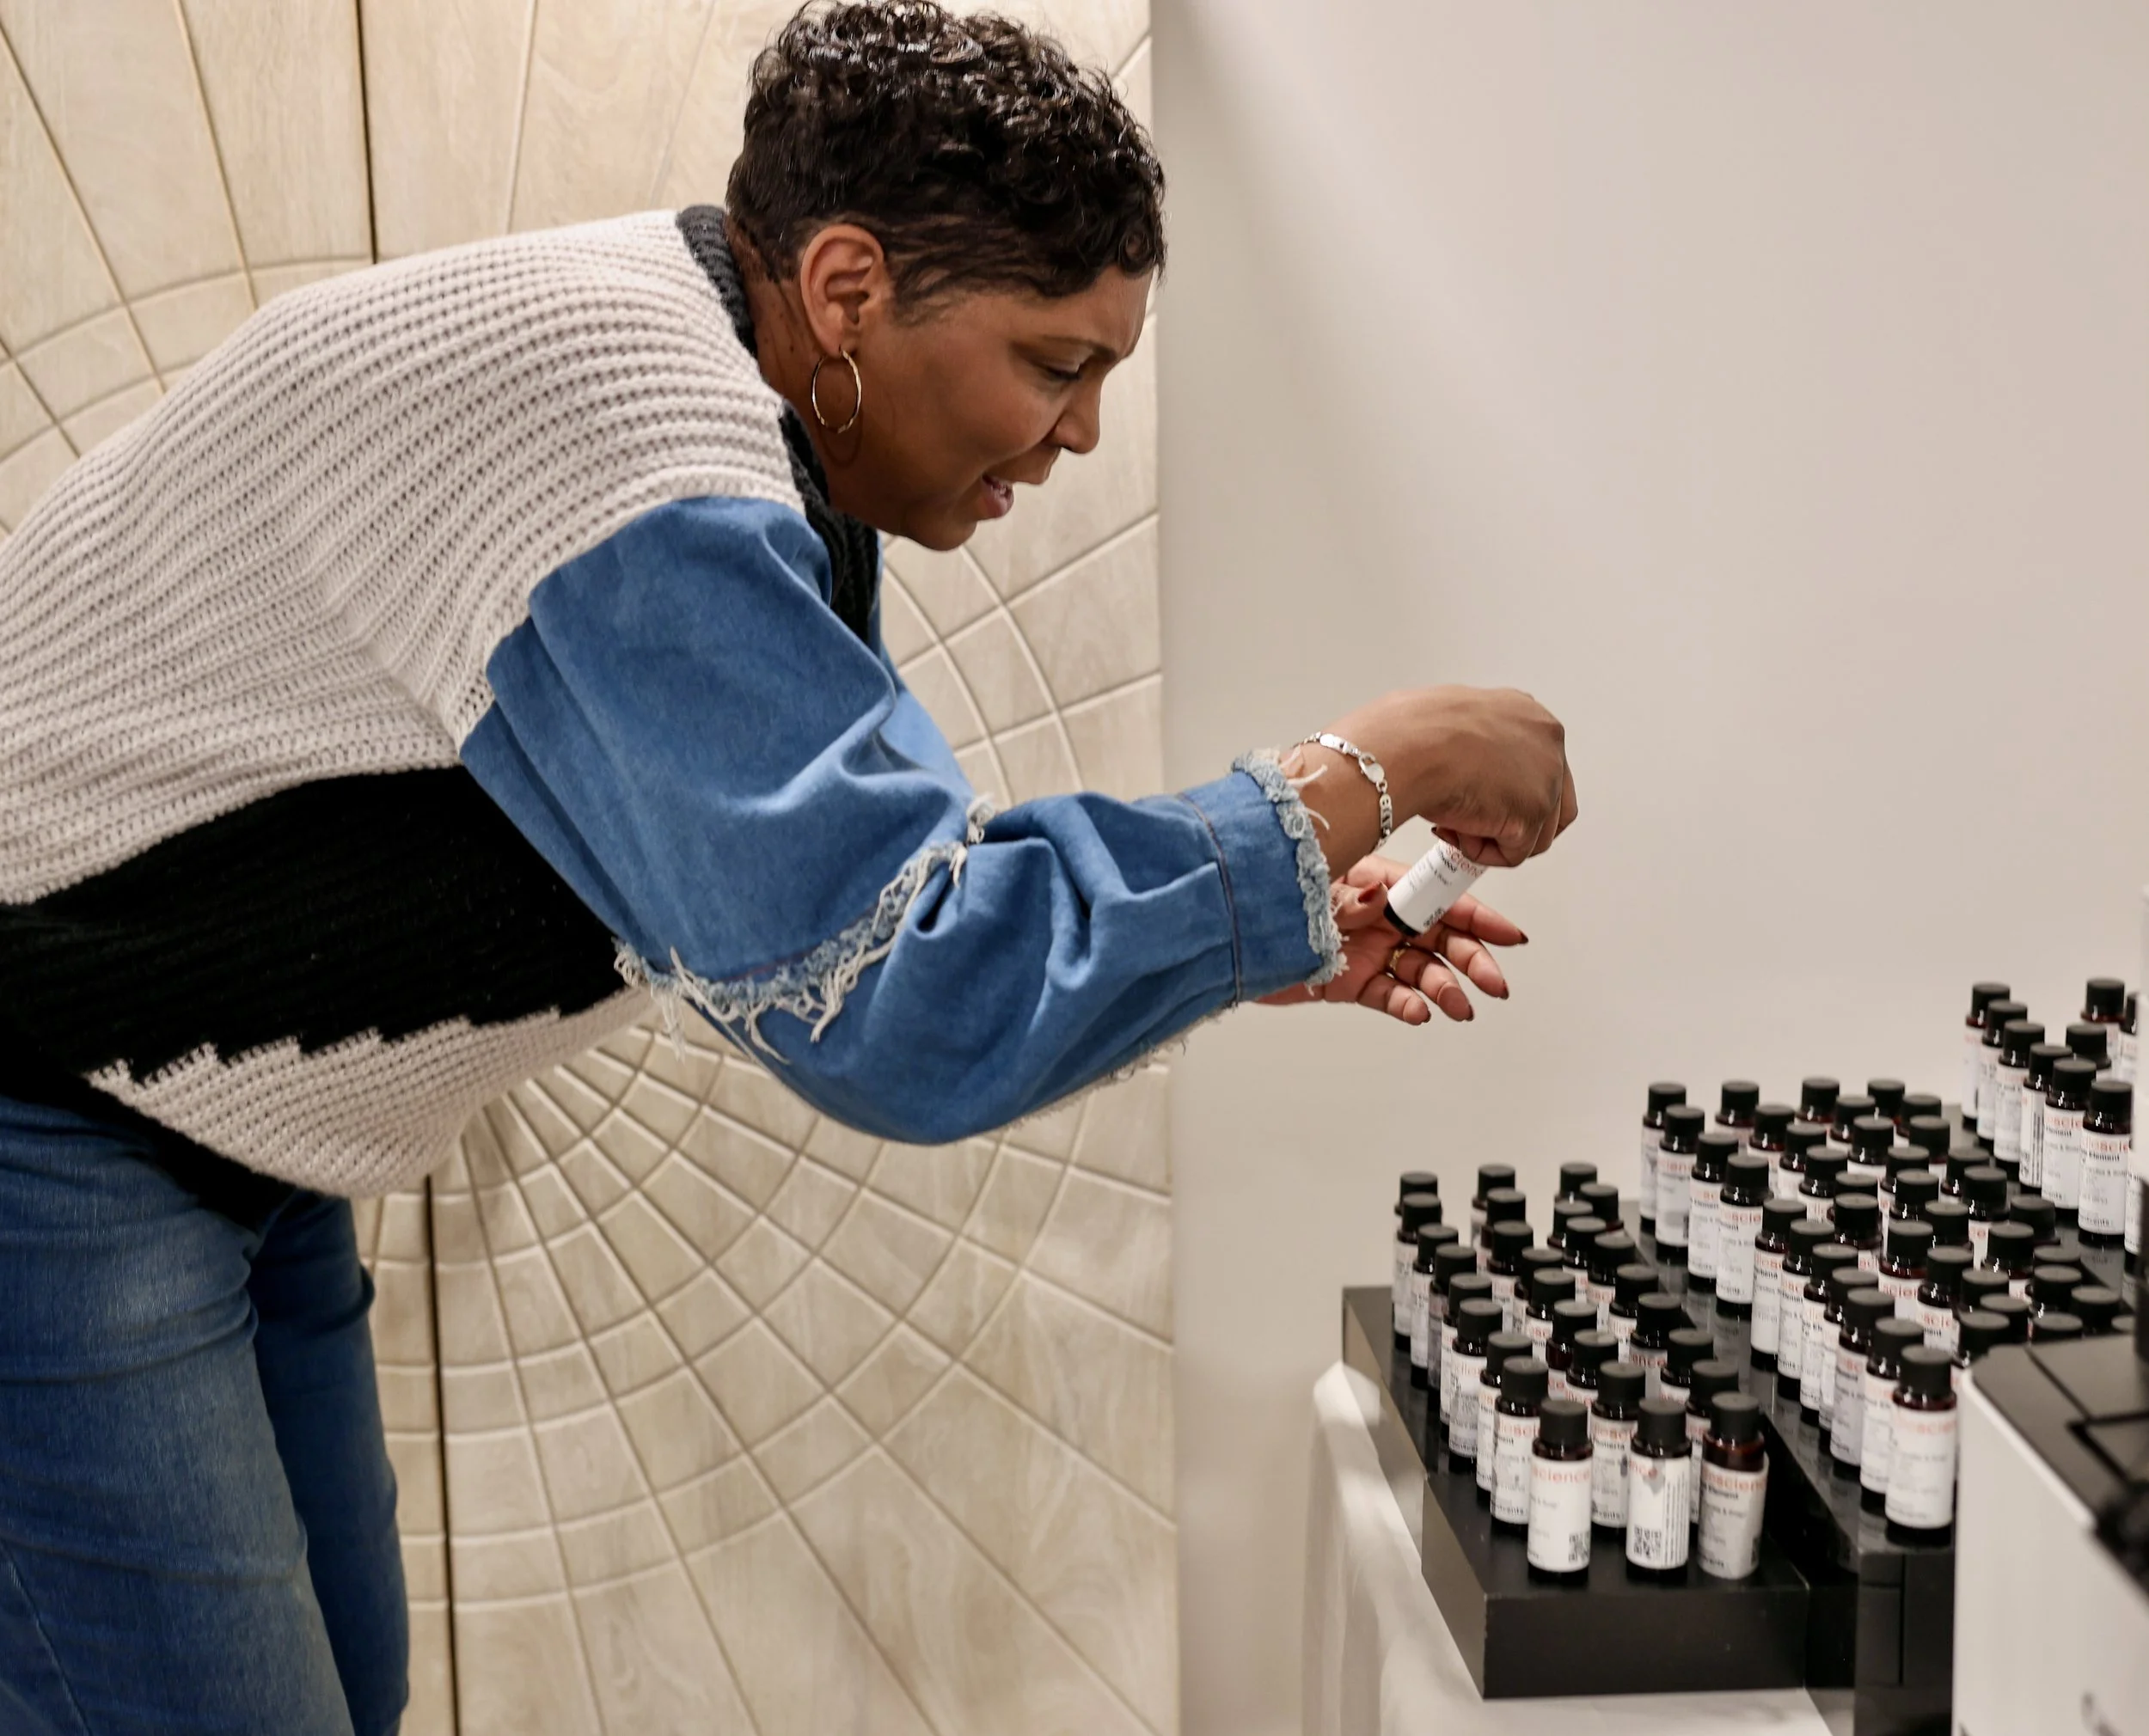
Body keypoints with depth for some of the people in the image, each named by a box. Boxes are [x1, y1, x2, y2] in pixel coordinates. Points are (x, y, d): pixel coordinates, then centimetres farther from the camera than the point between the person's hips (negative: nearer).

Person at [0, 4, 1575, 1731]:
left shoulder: (772, 448, 2)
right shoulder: (642, 460, -31)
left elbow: (870, 868, 10)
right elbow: (906, 1014, -33)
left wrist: (1270, 942, -2)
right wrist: (1374, 771, -25)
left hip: (224, 1156, 10)